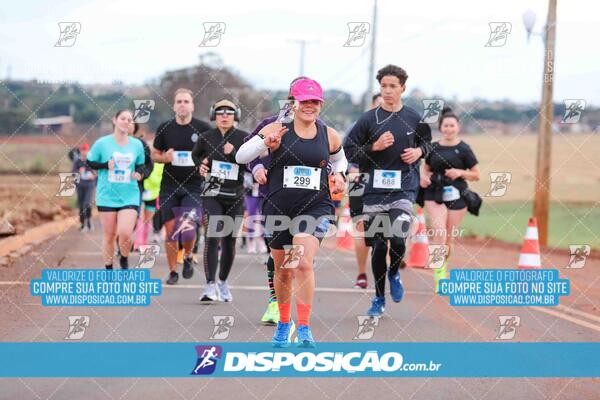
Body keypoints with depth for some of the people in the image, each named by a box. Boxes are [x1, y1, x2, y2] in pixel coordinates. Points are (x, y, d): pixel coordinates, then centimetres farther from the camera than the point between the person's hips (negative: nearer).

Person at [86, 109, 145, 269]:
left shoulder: (137, 145, 4)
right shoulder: (102, 143, -4)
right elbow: (89, 162, 3)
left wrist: (139, 173, -6)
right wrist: (106, 165, -14)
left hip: (130, 197, 1)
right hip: (107, 197, -1)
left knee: (125, 234, -14)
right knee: (109, 236, 5)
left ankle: (124, 259, 17)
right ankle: (108, 270, 24)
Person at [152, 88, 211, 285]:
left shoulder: (203, 128, -3)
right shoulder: (164, 128, 2)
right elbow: (155, 154, 13)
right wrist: (165, 157, -9)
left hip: (193, 186, -2)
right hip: (169, 186, 2)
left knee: (189, 228, -13)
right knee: (170, 231, 4)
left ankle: (188, 257, 18)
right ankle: (172, 271, 17)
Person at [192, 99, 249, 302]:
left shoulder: (244, 138, -1)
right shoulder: (206, 137, 2)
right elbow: (195, 154, 22)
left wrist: (234, 154, -20)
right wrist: (201, 164, 3)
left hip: (235, 196, 1)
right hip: (212, 195, -1)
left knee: (229, 241, 10)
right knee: (212, 238, -17)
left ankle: (223, 282, 28)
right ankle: (210, 285, -19)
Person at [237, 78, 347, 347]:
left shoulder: (330, 136, 5)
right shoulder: (277, 129, -4)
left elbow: (338, 159, 28)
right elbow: (240, 157, -8)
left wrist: (339, 175, 7)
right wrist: (265, 141, -24)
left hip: (316, 206, 0)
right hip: (279, 207, 1)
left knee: (303, 262, -21)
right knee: (283, 270, 14)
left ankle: (304, 330, -17)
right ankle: (284, 324, 37)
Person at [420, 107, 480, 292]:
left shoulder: (463, 149, -1)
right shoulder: (433, 148, 6)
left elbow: (476, 175, 3)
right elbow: (425, 167, 20)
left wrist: (460, 173, -14)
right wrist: (423, 177, -2)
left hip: (456, 196, -1)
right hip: (434, 195, 1)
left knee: (448, 239, 6)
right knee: (439, 233, -18)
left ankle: (442, 268, 30)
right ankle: (440, 273, -15)